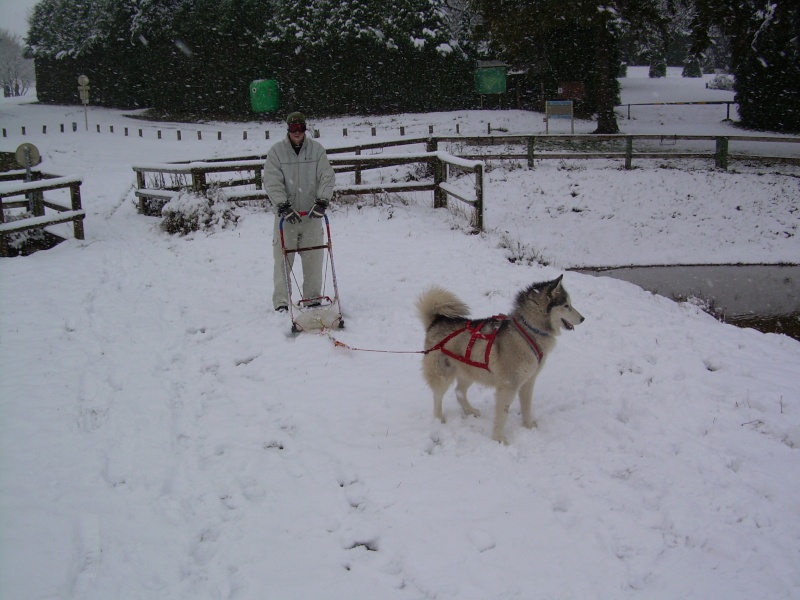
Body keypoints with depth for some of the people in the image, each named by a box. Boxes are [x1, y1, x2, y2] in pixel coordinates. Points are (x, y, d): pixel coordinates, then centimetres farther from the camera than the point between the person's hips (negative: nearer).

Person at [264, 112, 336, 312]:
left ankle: (312, 297, 16)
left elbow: (327, 177, -2)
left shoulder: (317, 149, 2)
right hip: (286, 214, -1)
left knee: (314, 258, 4)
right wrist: (283, 206, -18)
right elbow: (272, 183, -7)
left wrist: (321, 201, -15)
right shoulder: (276, 151, -1)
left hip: (312, 214, 1)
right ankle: (281, 301, 6)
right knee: (283, 258, -1)